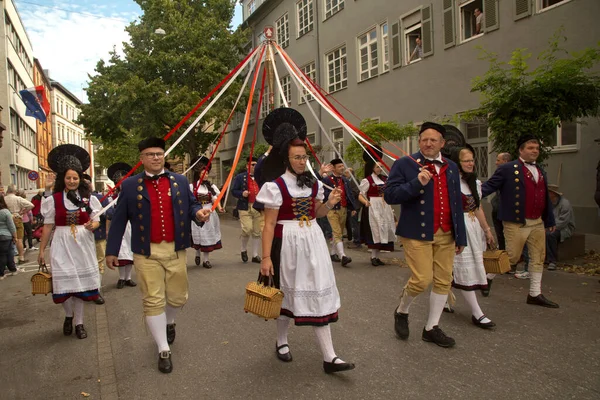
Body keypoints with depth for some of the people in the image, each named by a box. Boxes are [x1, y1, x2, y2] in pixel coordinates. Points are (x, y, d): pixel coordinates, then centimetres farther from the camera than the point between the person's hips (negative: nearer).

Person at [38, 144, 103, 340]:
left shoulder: (88, 198, 2)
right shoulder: (54, 200, -1)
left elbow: (96, 221, 5)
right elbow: (48, 226, 3)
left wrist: (92, 225, -20)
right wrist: (42, 250, 4)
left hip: (83, 245, 1)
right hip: (62, 245, -1)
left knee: (80, 283, 6)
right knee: (64, 282, 1)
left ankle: (79, 322, 20)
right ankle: (68, 316, 29)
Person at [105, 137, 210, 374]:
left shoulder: (180, 181, 6)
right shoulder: (130, 185, 1)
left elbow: (191, 205, 11)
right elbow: (119, 220, 3)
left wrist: (198, 213, -13)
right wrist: (112, 250, 3)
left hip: (175, 251, 2)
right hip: (146, 253, -2)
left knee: (178, 297, 12)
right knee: (154, 301, 2)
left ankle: (169, 322, 46)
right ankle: (164, 351, 15)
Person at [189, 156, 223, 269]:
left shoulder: (210, 186, 6)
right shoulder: (192, 186, -2)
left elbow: (215, 198, 0)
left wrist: (219, 207, -17)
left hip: (209, 214, 3)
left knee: (208, 235, 3)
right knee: (199, 235, 0)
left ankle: (206, 259, 12)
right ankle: (198, 254, 27)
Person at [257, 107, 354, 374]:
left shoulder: (313, 183, 6)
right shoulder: (276, 185, -11)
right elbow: (269, 224, -12)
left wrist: (329, 204, -2)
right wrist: (266, 257, -15)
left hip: (312, 240, 5)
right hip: (287, 243, -5)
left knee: (319, 292, 2)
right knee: (287, 291, 11)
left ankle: (329, 356, 7)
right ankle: (281, 341, 37)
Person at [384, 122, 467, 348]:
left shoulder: (451, 167, 14)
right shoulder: (405, 164, -3)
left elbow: (457, 203, 15)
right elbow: (389, 195, -10)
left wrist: (461, 236, 12)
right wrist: (416, 183, -23)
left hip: (446, 235, 6)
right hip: (417, 233, -5)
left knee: (444, 281, 7)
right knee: (422, 279, -10)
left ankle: (432, 328, 23)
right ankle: (401, 311, 21)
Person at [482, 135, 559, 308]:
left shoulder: (541, 172, 15)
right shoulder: (507, 169, -7)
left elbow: (546, 198, 19)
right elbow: (490, 186, -14)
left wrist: (550, 221, 21)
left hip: (537, 223, 7)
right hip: (517, 223, -7)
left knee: (538, 259, 11)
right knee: (512, 257, -2)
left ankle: (535, 294, 22)